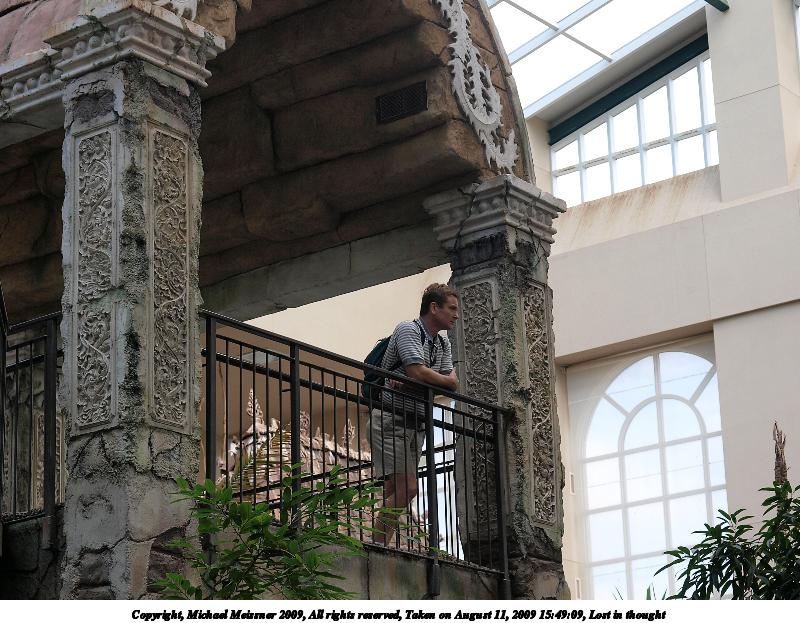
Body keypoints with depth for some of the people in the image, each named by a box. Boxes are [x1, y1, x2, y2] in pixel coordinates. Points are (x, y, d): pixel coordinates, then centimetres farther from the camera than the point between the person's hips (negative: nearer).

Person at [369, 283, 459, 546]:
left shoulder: (443, 343, 18)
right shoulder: (408, 330, -8)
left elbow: (453, 383, 4)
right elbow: (418, 371, -22)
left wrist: (409, 382, -12)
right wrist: (443, 380, -2)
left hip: (417, 424, 8)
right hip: (390, 419, -8)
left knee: (395, 491, 4)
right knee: (405, 488, -17)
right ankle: (376, 547, -16)